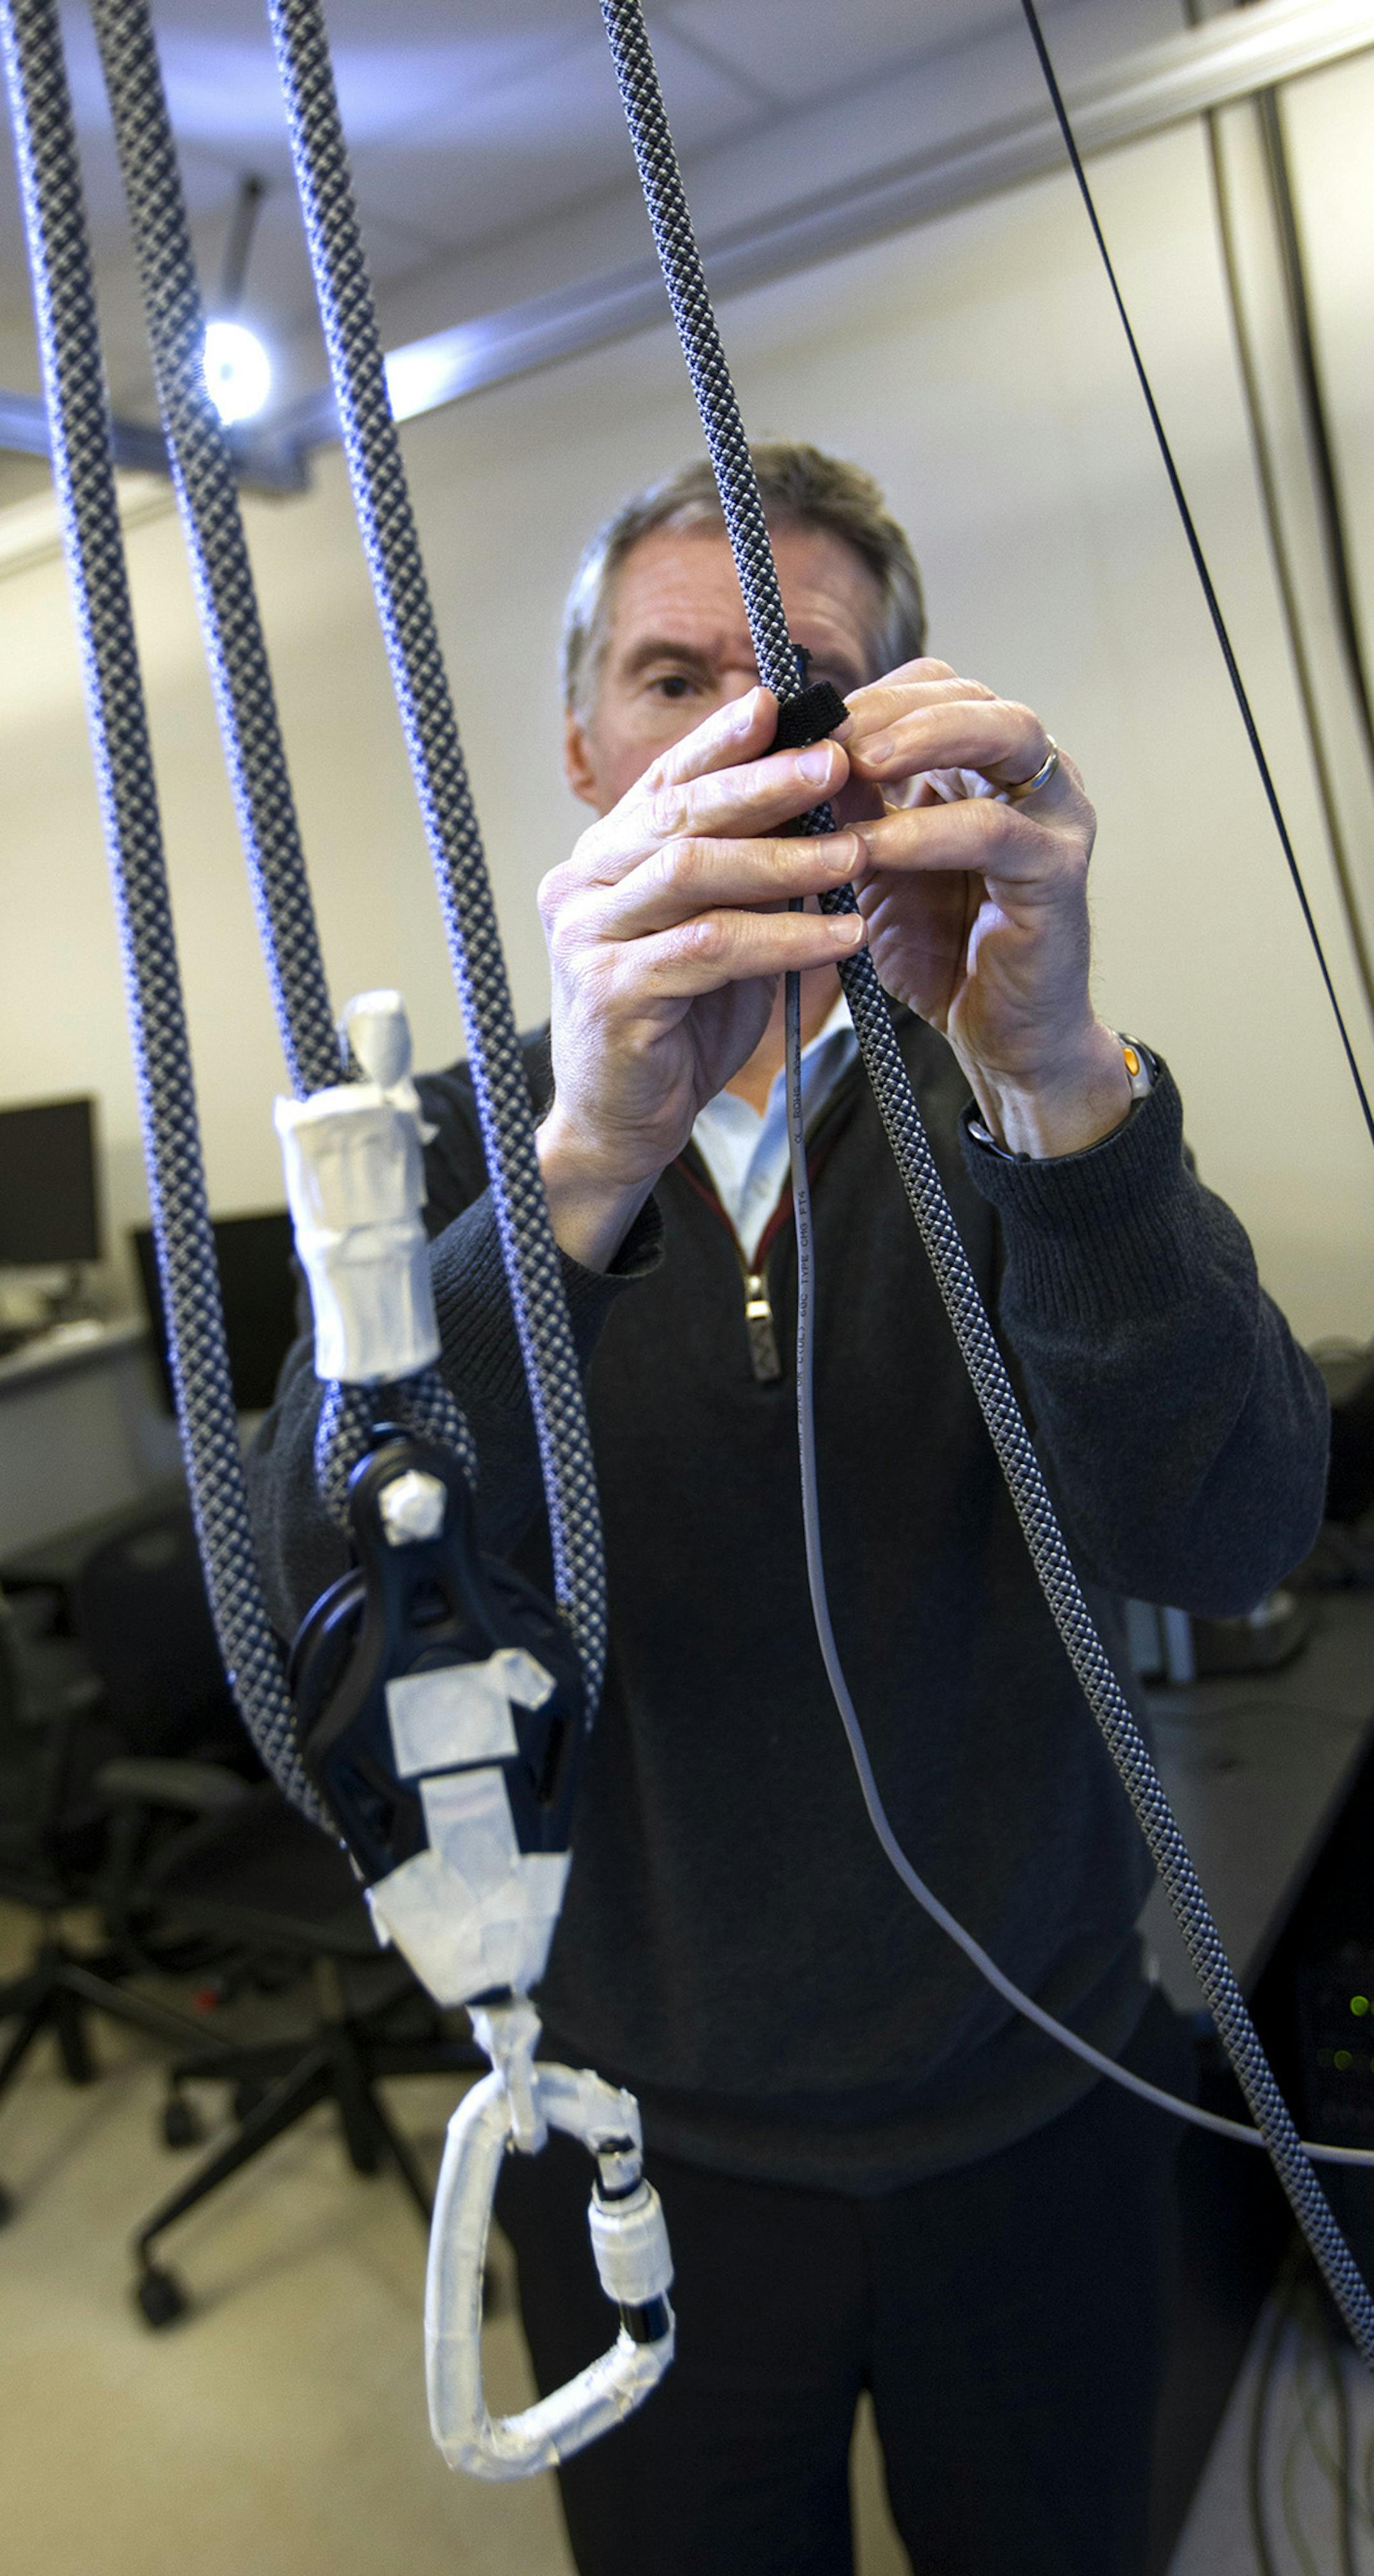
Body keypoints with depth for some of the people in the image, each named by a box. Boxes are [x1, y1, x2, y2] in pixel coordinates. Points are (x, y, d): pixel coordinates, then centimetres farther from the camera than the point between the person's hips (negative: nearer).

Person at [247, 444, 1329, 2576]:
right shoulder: (464, 1143, -7)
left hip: (1031, 2106, 1)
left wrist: (1056, 1083, -40)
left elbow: (1224, 1538, -23)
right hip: (649, 2135, 0)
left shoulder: (1033, 1115, -7)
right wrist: (588, 1158, -39)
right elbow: (329, 1587, -23)